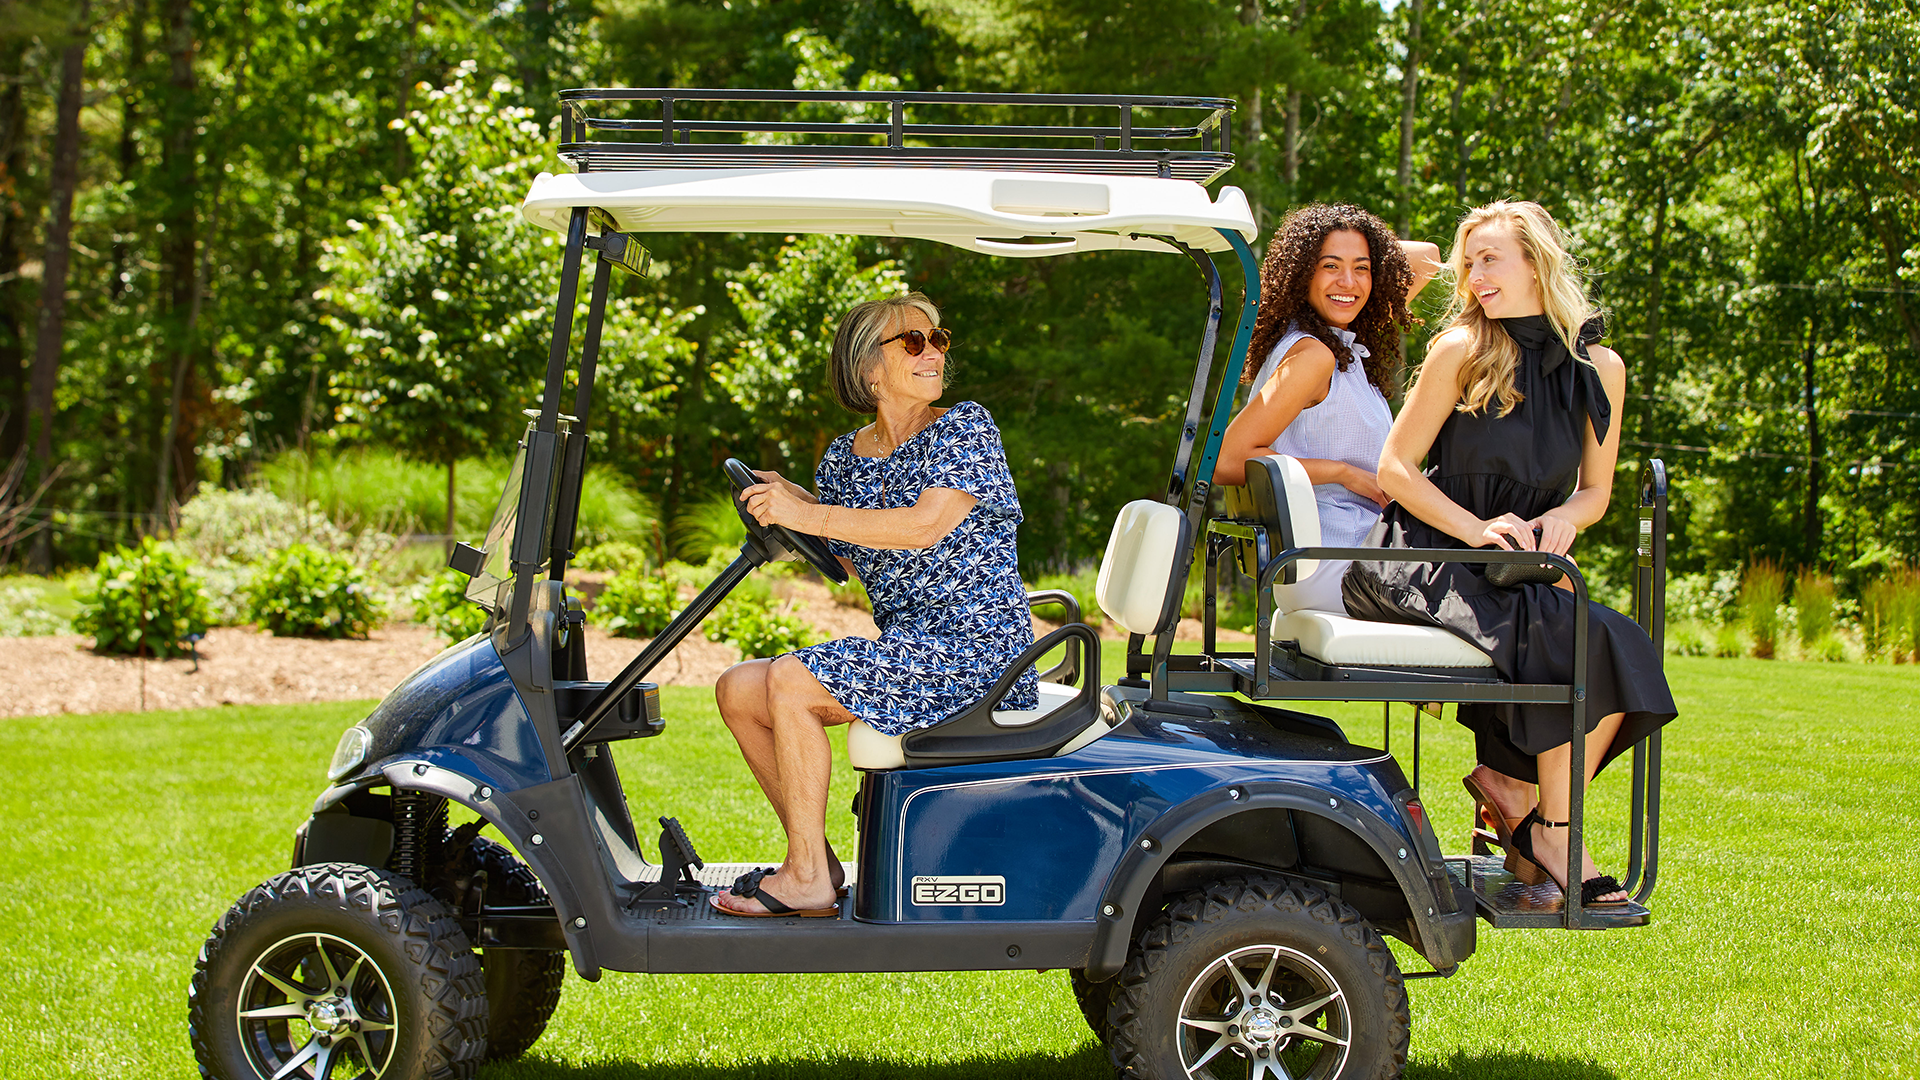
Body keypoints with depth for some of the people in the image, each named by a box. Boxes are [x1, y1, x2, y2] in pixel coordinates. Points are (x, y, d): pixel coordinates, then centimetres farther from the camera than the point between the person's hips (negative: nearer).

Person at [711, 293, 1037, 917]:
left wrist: (811, 516, -24)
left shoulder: (965, 429, -7)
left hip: (971, 650, -8)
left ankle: (806, 878, -14)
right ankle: (815, 859, 7)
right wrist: (786, 504, 2)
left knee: (788, 682, -22)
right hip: (901, 649, 8)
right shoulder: (843, 458, 12)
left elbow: (925, 526, -22)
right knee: (736, 690, 2)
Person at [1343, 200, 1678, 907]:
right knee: (1583, 643, -27)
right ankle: (1553, 834, -14)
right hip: (1430, 558, -5)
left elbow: (1595, 491, 16)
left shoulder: (1598, 369, 9)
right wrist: (1477, 529, -17)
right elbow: (1395, 467, -4)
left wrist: (1560, 518, -8)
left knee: (1620, 654, -23)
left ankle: (1505, 778, -5)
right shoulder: (1461, 351, -2)